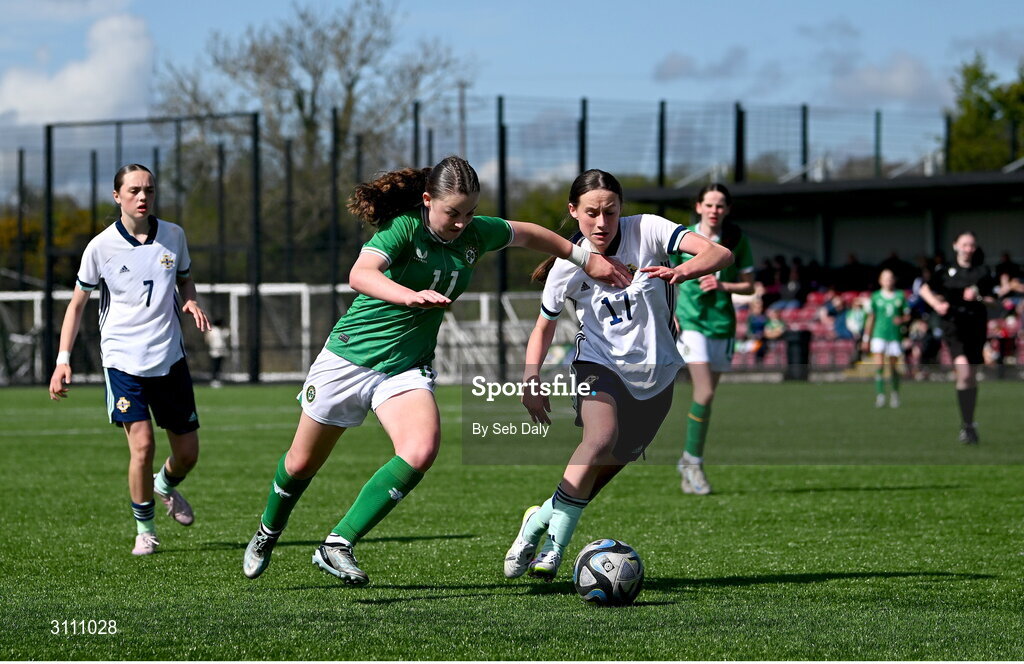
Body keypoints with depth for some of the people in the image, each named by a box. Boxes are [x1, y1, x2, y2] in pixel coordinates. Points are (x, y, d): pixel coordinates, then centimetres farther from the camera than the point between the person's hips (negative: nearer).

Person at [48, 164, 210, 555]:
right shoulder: (101, 246, -7)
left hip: (170, 358, 3)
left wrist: (190, 302, -4)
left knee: (187, 452, 6)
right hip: (123, 358, -3)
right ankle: (144, 529, 5)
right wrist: (63, 359, -6)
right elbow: (77, 304, 2)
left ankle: (166, 486, 43)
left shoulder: (173, 236, 1)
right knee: (142, 445, -15)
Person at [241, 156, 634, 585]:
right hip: (350, 357, -4)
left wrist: (586, 258, 24)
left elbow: (526, 234, 18)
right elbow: (360, 275, -38)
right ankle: (267, 534, 42)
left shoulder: (475, 234, -3)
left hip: (407, 368, 4)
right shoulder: (403, 229, -19)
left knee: (420, 452, -25)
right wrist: (409, 296, -55)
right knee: (302, 463, 10)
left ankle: (338, 546, -18)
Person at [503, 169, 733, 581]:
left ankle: (540, 520, 27)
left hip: (655, 373, 2)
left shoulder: (646, 231, -13)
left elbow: (720, 254, -24)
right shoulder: (568, 266, -9)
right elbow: (545, 326, 8)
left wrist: (681, 272, -45)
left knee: (606, 468, 3)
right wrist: (531, 380, -8)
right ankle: (554, 544, -23)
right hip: (599, 362, -2)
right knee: (601, 437, -30)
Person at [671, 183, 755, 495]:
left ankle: (689, 462, 20)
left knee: (706, 396, 7)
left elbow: (748, 285, 5)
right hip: (690, 321, -3)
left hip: (722, 323, 3)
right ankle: (693, 461, -4)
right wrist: (669, 315, -7)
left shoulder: (736, 239, 1)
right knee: (704, 393, -16)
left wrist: (722, 285, -13)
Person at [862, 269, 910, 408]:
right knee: (879, 364, -15)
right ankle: (880, 394, -14)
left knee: (894, 367, 5)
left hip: (895, 335, 1)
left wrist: (901, 320, -13)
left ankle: (895, 393, 27)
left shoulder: (901, 296, 6)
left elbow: (907, 316, 11)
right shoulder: (876, 297, 5)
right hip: (879, 335, -1)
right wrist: (866, 339, 9)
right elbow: (870, 319, 10)